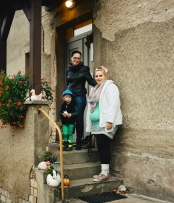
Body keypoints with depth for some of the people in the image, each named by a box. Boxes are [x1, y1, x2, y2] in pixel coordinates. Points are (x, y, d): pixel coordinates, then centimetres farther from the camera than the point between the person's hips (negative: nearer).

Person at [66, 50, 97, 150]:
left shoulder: (84, 69, -1)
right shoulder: (68, 69, 11)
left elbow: (91, 80, -7)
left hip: (80, 97, -3)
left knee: (79, 119, 1)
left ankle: (79, 142, 11)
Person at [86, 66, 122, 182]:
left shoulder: (110, 86, -8)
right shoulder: (96, 89, 20)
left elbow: (114, 104, -19)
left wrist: (109, 120, -25)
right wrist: (90, 123, 22)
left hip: (105, 123, -9)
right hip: (97, 123, 9)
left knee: (103, 146, -8)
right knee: (101, 146, 9)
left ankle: (105, 173, -1)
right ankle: (103, 172, 16)